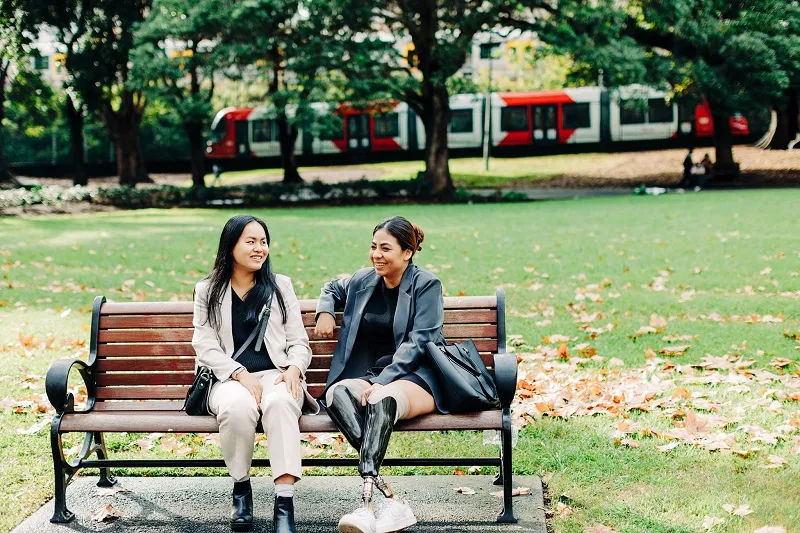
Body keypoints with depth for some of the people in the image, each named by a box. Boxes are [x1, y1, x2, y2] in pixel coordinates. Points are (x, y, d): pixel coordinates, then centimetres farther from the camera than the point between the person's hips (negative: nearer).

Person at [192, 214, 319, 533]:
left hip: (275, 374, 1)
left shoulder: (280, 286, 15)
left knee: (280, 403, -37)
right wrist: (241, 375, -15)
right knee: (238, 407, -38)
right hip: (229, 378, 0)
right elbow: (206, 347, 2)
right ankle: (240, 487, -12)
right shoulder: (207, 291, 12)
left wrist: (294, 369, -11)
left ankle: (284, 503, -42)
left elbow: (299, 342, 12)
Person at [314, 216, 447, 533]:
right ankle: (390, 499, -45)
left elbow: (417, 342, -10)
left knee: (381, 399, -40)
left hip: (414, 378, -4)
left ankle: (367, 500, -51)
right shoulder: (363, 281, 16)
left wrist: (382, 382, -21)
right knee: (337, 393, -33)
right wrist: (324, 311, 18)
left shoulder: (426, 285, 1)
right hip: (369, 376, 4)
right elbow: (333, 288, 41)